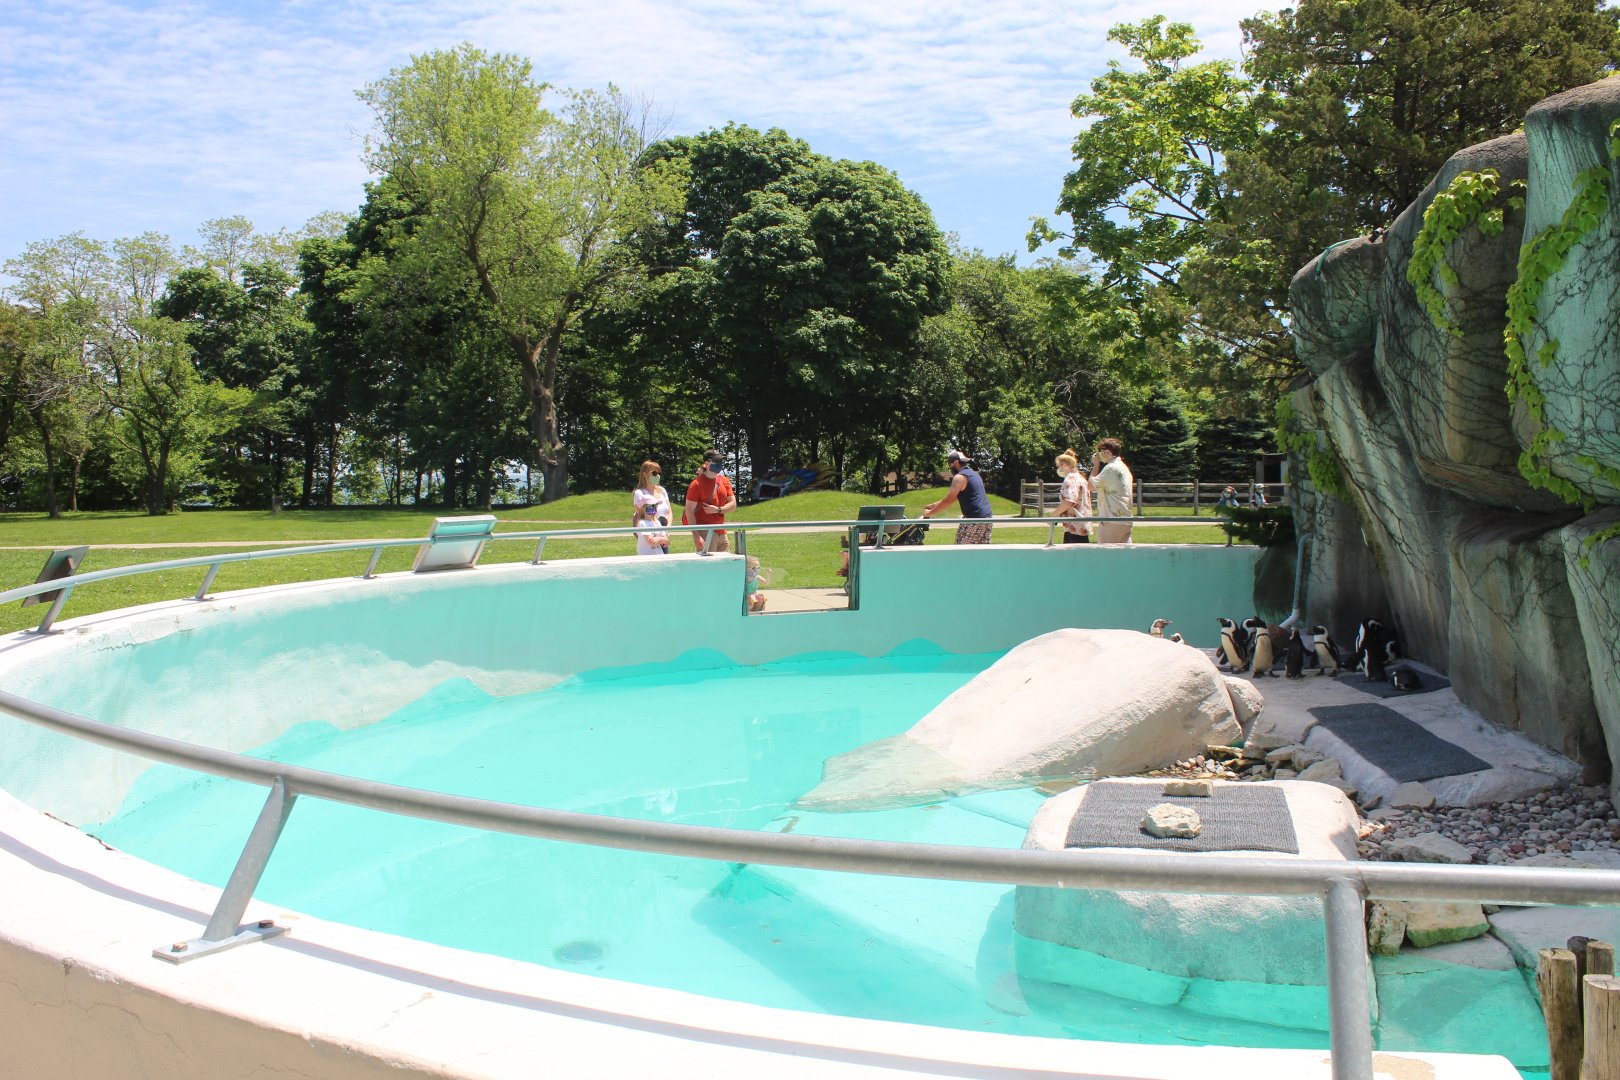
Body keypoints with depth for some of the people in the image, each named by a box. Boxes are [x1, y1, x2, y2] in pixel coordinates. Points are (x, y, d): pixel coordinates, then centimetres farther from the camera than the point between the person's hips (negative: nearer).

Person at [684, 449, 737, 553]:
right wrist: (696, 536, -20)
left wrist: (718, 509, -11)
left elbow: (733, 504, 10)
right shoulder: (697, 484, -9)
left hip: (721, 533, 7)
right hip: (705, 534, -7)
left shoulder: (724, 481, 11)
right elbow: (689, 511, -12)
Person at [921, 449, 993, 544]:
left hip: (973, 519, -9)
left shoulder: (960, 477, -8)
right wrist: (933, 505, 29)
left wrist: (930, 513, 1)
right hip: (986, 516, 9)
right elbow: (953, 497, 27)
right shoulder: (974, 474, 22)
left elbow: (948, 501, -10)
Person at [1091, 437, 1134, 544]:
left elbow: (1092, 485, -11)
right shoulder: (1124, 467, 18)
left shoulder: (1111, 468, -13)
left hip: (1112, 520, -9)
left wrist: (1096, 465, -1)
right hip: (1125, 520, 9)